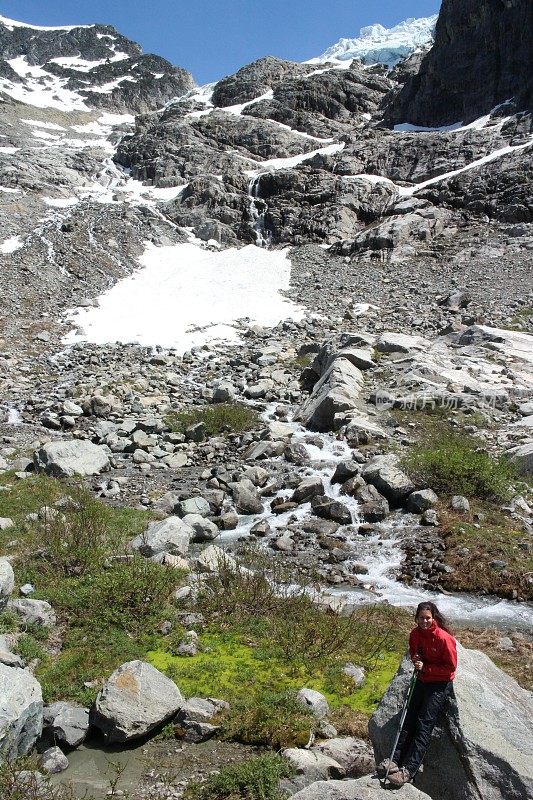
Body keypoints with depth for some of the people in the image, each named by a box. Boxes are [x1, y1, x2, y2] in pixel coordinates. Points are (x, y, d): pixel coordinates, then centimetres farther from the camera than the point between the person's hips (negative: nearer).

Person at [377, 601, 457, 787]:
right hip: (422, 680, 7)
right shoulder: (415, 633, -2)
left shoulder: (444, 638, -21)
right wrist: (415, 659, -6)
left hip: (440, 684, -7)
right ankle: (395, 760, -3)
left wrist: (426, 668, -19)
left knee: (424, 724, -12)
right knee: (409, 720, 0)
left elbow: (451, 666, -16)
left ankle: (408, 770, -16)